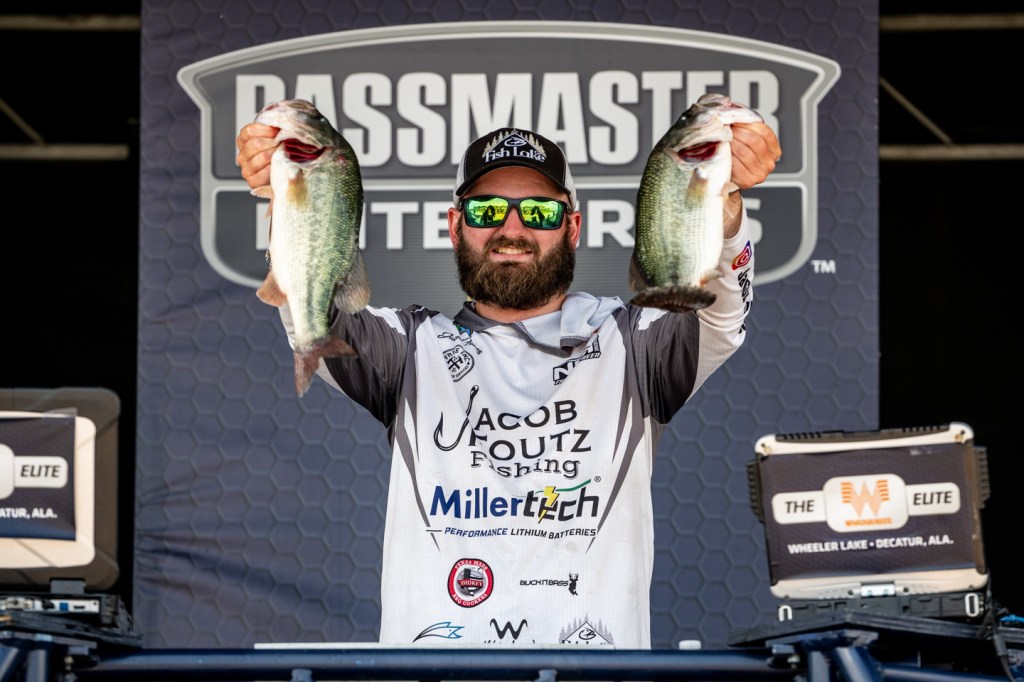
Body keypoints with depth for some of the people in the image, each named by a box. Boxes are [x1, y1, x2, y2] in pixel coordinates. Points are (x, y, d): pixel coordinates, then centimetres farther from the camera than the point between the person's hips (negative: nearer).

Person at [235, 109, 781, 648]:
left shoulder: (628, 342, 13)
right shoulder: (413, 347, 15)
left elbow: (720, 307, -5)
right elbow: (314, 316, -1)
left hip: (597, 645, 0)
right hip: (430, 640, 1)